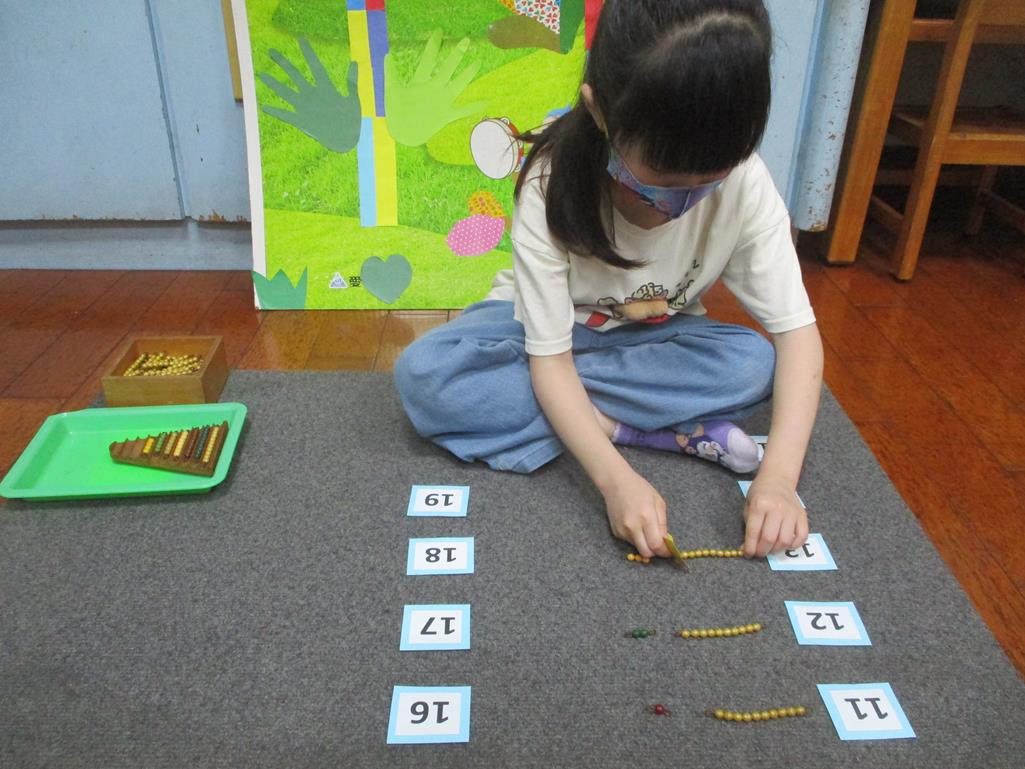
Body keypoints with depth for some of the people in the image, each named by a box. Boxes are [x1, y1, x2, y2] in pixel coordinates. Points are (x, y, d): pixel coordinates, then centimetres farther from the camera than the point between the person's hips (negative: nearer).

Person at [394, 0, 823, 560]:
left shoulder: (743, 184, -26)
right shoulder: (553, 185, -31)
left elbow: (796, 331, -22)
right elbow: (550, 356, -29)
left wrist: (779, 474, -36)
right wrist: (615, 478, -43)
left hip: (652, 336, 1)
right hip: (547, 327, 0)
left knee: (754, 365, -29)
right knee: (424, 375, -30)